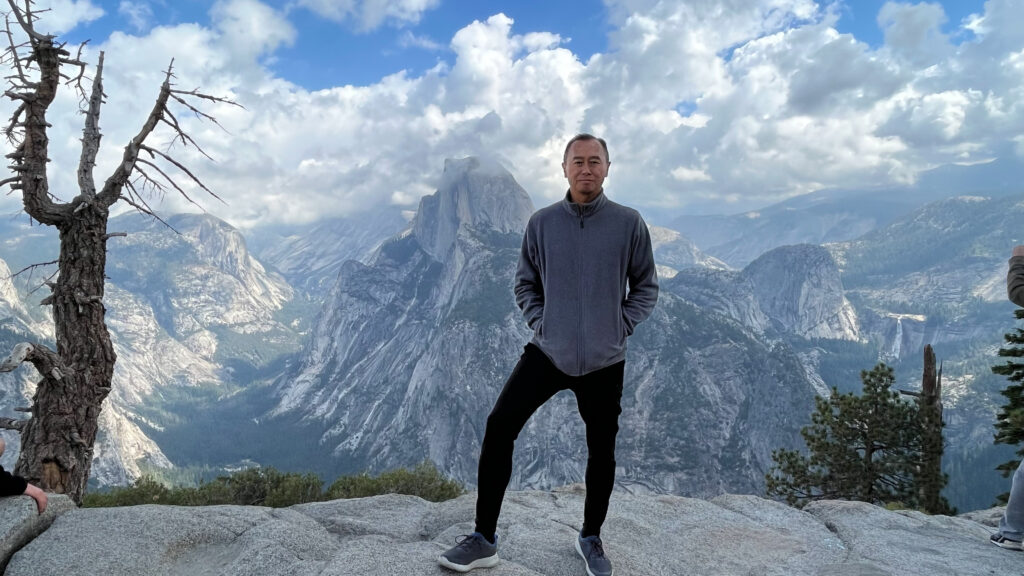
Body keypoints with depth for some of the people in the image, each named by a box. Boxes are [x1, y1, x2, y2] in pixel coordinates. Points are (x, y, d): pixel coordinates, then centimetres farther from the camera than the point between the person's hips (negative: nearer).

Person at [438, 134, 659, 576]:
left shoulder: (629, 223, -5)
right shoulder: (541, 223, -2)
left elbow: (645, 287, 4)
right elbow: (525, 284, 9)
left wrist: (620, 326, -5)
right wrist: (540, 322, -4)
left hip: (604, 361, 0)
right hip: (547, 353, 1)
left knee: (601, 452, 12)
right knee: (498, 430, -7)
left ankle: (591, 538, 36)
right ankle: (484, 540, 7)